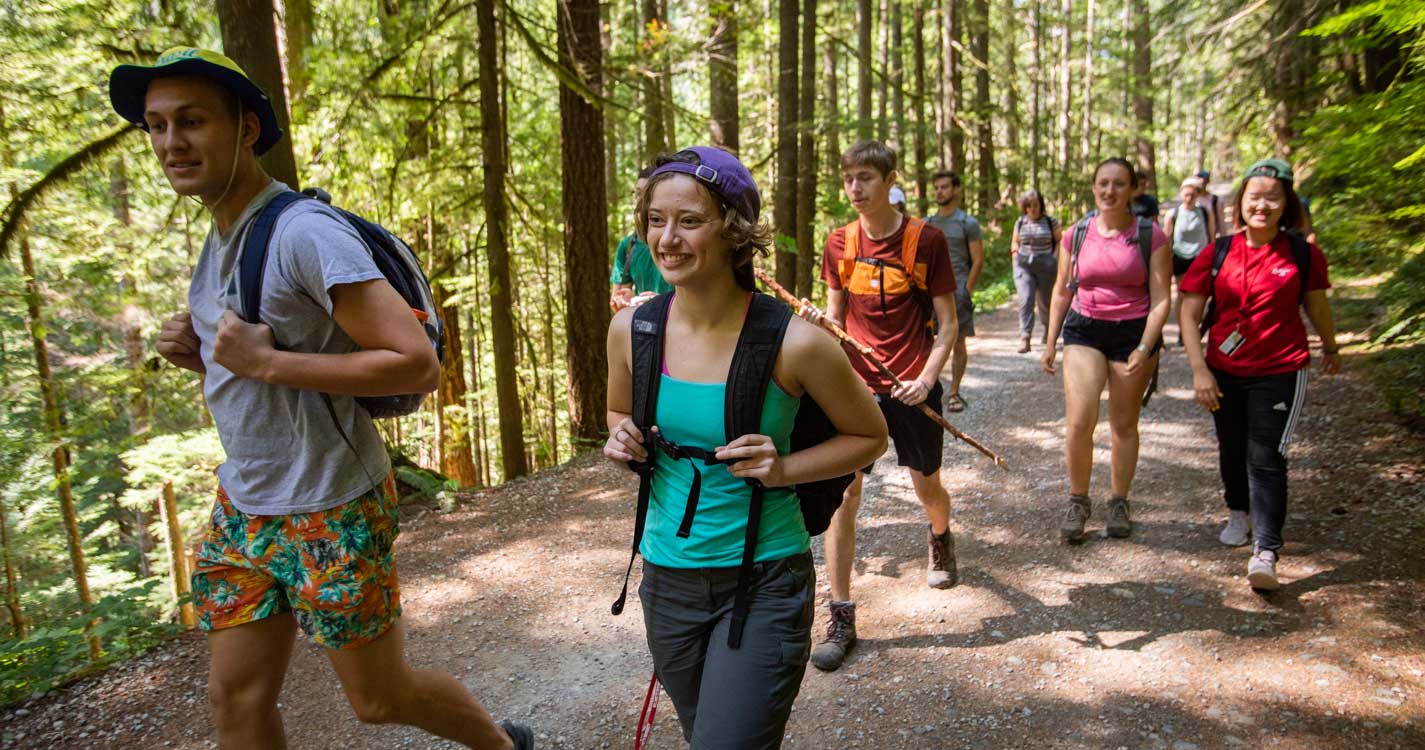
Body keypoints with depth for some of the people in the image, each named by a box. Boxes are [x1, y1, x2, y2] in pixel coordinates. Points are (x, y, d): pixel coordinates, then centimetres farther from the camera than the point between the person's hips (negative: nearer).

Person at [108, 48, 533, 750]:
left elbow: (418, 364, -26)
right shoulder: (220, 237, 9)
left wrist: (265, 362, -25)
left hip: (330, 509, -8)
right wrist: (197, 352, 1)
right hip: (243, 505, 8)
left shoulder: (304, 231, -20)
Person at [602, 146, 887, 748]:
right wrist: (622, 443, -10)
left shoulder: (793, 342, -19)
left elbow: (870, 436, -4)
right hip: (667, 579, 5)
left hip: (765, 584, -5)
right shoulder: (631, 328, -7)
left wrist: (783, 469, -19)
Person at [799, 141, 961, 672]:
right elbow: (837, 319, 8)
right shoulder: (839, 243, 2)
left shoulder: (926, 238, -6)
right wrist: (817, 322, -15)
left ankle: (940, 539, 53)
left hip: (912, 386, -1)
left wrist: (927, 378, -18)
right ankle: (841, 619, 3)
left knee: (927, 488, 15)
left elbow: (947, 324, -4)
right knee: (842, 490, -7)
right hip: (855, 382, 2)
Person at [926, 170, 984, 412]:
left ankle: (954, 393, 12)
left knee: (958, 344, 3)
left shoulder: (968, 223, 2)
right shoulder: (927, 223, 13)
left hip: (957, 290, -3)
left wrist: (966, 292, -9)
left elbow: (978, 261, -1)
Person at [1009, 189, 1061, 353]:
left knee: (1045, 301, 11)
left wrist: (1054, 258, -5)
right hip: (1023, 265, 1)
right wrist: (1015, 255, 6)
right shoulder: (1020, 222, 8)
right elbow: (1015, 241, 21)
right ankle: (1024, 338, -16)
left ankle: (1048, 327, 41)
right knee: (1025, 300, -13)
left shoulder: (1050, 222, 0)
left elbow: (1060, 240, 6)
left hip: (1046, 266, -1)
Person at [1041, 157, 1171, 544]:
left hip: (1134, 333, -1)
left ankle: (1119, 503, 27)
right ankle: (1078, 501, 8)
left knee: (1124, 425, 9)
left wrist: (1145, 348, -16)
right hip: (1084, 330, 1)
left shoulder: (1151, 236, -5)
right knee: (1079, 421, -12)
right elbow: (1061, 291, 12)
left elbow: (1160, 299, -5)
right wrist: (1050, 342, 11)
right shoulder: (1076, 235, 3)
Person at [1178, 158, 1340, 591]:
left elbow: (1317, 305, 12)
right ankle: (1239, 514, 42)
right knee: (1231, 449, 17)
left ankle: (1266, 552, -7)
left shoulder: (1302, 253, -4)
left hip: (1280, 372, -2)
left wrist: (1331, 348, 26)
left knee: (1266, 457, -8)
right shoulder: (1218, 253, -4)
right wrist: (1200, 369, -11)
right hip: (1224, 372, 2)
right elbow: (1189, 313, -4)